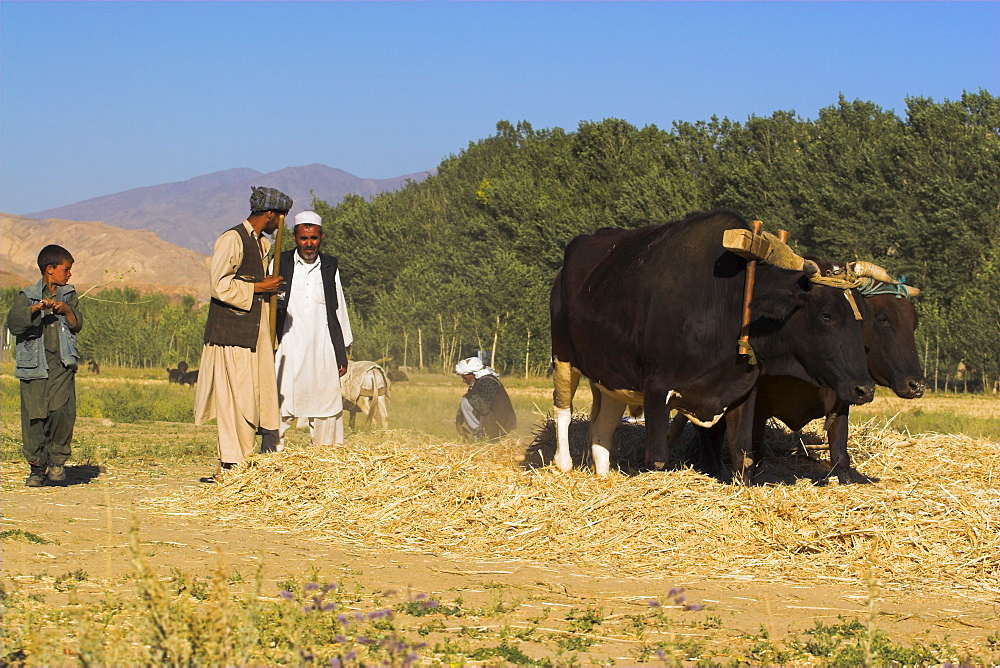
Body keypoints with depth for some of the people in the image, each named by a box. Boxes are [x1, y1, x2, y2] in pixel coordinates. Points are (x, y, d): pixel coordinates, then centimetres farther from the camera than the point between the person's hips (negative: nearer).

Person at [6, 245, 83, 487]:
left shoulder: (69, 294, 13)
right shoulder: (27, 297, 3)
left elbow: (77, 325, 8)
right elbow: (13, 324, -9)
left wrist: (67, 310, -10)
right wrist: (35, 309, -23)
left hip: (62, 365, 2)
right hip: (35, 365, -2)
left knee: (64, 409, -16)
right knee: (34, 416, -3)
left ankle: (57, 458, 3)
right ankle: (37, 466, 10)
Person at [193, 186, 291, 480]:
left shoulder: (262, 244, 20)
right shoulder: (231, 240, -9)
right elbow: (220, 286, -17)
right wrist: (258, 287, -12)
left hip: (256, 334, 9)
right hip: (232, 335, -9)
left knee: (261, 398, 3)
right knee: (237, 400, -8)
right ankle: (231, 467, -4)